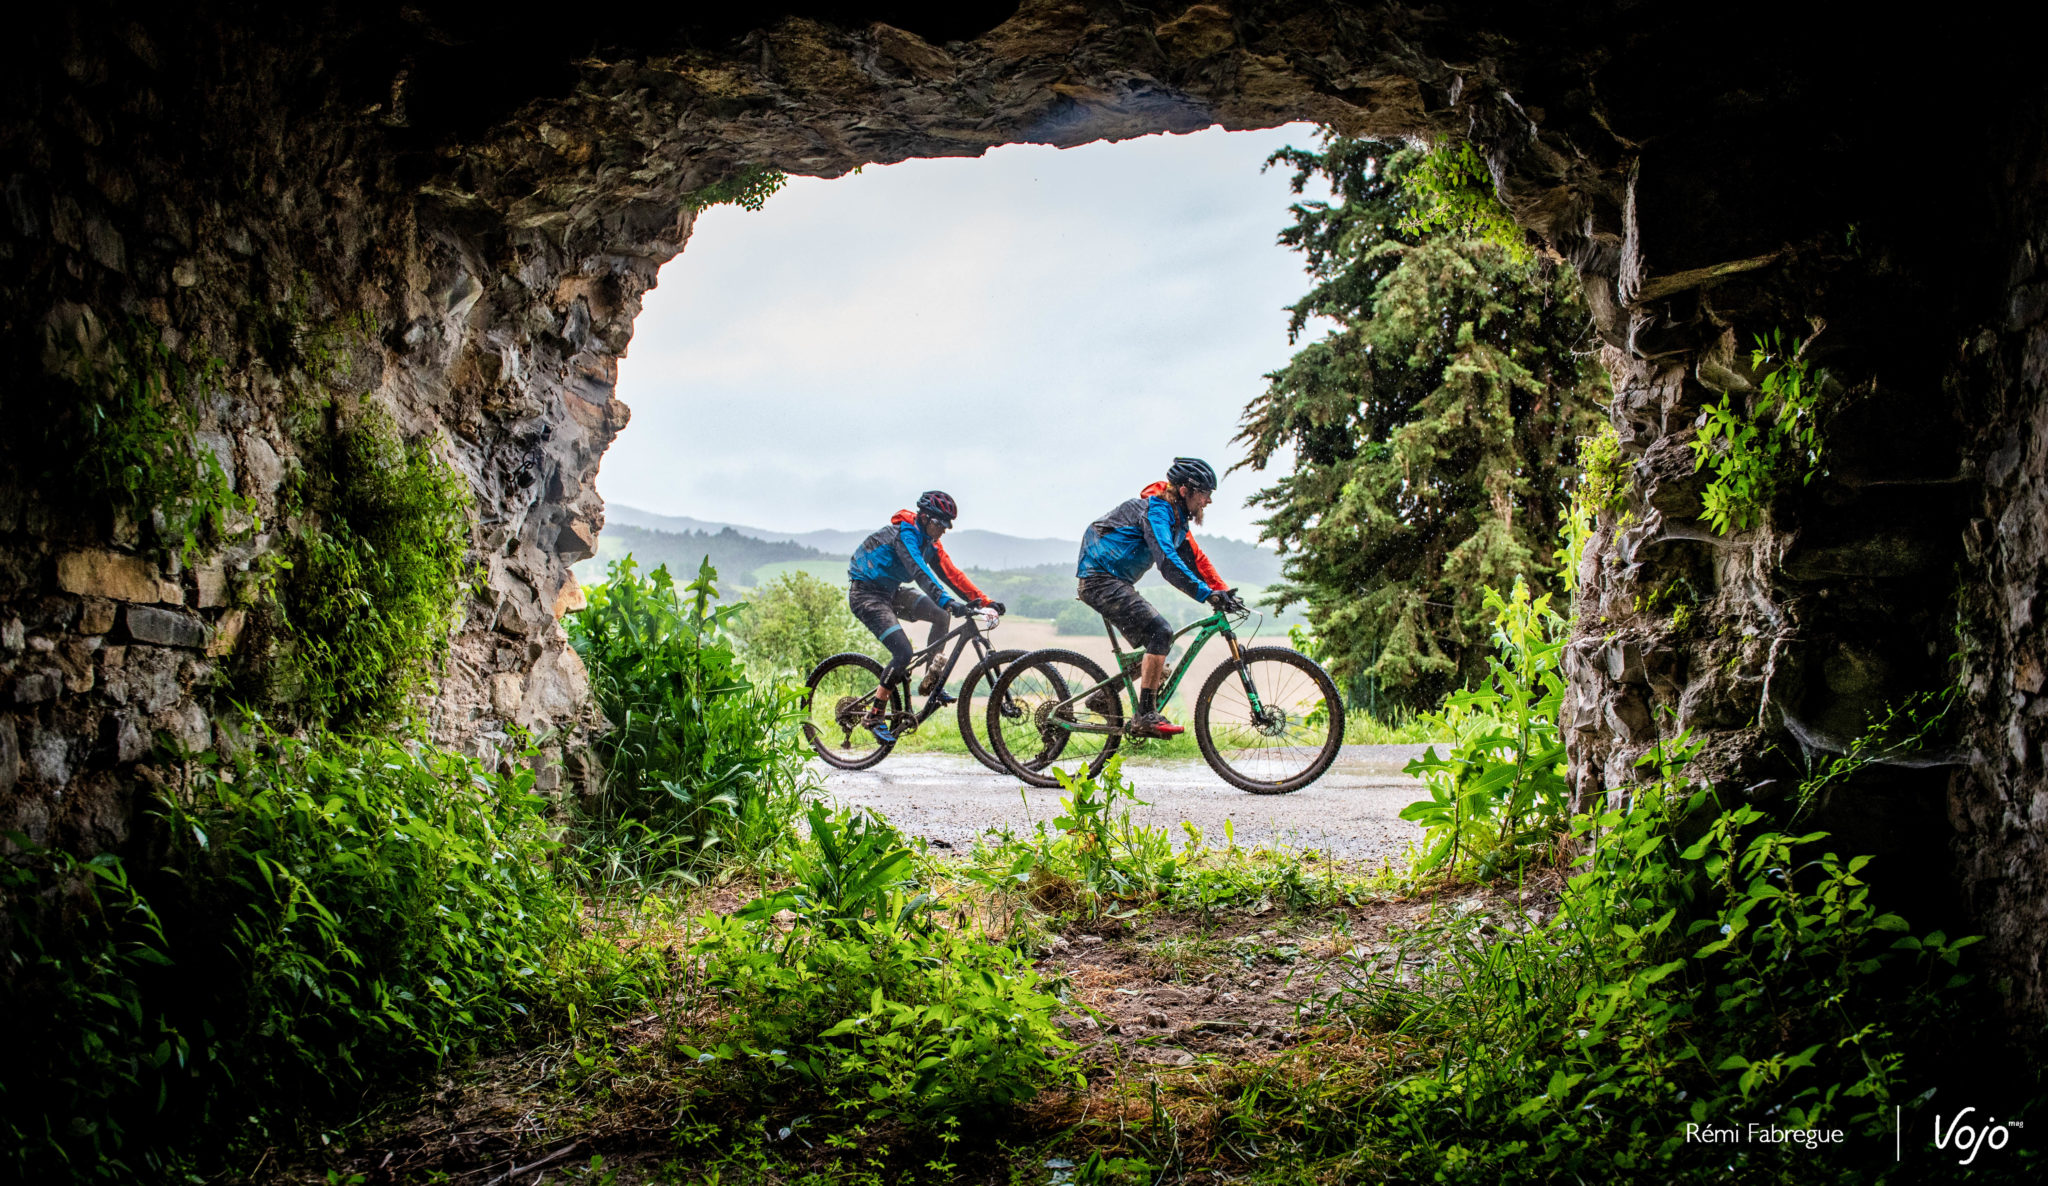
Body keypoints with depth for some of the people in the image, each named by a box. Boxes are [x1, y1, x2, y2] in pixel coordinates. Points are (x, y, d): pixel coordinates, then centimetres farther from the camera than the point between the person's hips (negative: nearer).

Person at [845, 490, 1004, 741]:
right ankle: (875, 715, -9)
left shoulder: (928, 542, 4)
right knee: (903, 652, -21)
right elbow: (920, 573, -39)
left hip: (890, 591, 9)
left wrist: (984, 601, -9)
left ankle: (931, 682, 2)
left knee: (941, 615, -8)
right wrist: (950, 603, -51)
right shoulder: (905, 534, -24)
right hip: (865, 593, -9)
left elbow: (951, 574, 1)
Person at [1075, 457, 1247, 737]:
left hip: (1114, 582, 11)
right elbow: (1167, 561, -31)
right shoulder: (1157, 510, -18)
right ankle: (1145, 717, -21)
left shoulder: (1176, 517, 14)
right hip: (1101, 580, -11)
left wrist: (1224, 591, 1)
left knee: (1156, 643, 11)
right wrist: (1207, 594, -38)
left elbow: (1194, 558, 14)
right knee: (1160, 632, -21)